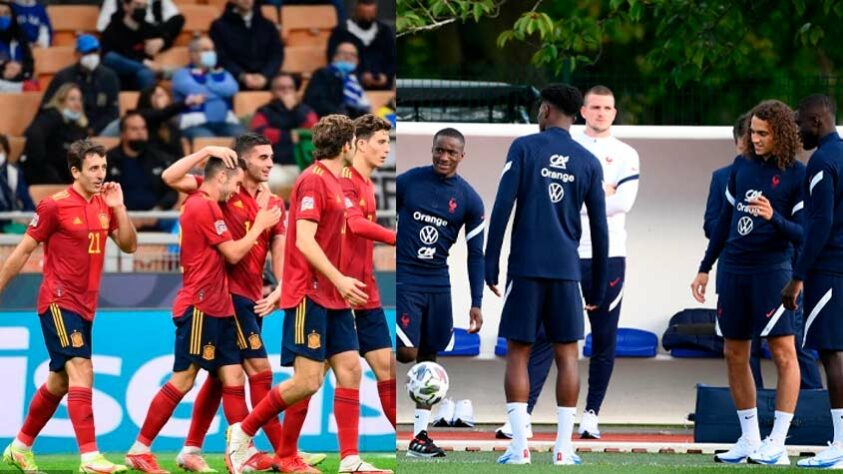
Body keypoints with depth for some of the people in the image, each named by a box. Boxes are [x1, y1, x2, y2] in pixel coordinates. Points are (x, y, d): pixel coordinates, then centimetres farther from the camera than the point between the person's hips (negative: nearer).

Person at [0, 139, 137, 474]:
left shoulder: (105, 204, 7)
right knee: (81, 370, -18)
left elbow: (129, 245, 6)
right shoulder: (55, 206, -11)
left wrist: (118, 208, -7)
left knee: (59, 381, 14)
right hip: (58, 302, -8)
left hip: (85, 306, 8)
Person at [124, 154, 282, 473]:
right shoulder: (204, 207, -14)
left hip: (217, 309, 10)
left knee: (233, 378, 4)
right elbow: (233, 253, -13)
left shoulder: (200, 204, 16)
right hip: (200, 308, -10)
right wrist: (259, 226, -1)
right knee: (182, 381, -5)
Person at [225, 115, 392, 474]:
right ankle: (242, 433, 5)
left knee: (350, 369, 1)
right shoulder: (313, 180, -13)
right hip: (309, 294, -9)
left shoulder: (332, 182, 14)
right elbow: (304, 241, -20)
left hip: (333, 297, 9)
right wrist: (339, 280, -24)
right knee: (308, 381, -10)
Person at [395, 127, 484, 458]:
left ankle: (420, 435, 9)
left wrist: (476, 304, -2)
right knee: (407, 352, -18)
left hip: (438, 283, 3)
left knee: (429, 357, 5)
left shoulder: (469, 200, 0)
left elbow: (475, 254, 3)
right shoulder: (408, 181, -4)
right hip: (404, 278, -3)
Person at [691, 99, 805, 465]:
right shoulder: (742, 166, 11)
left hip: (771, 270, -6)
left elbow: (804, 236, -7)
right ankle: (749, 440, 16)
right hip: (733, 270, 6)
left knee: (783, 352, -9)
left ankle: (777, 445, -7)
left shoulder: (797, 175, -5)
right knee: (734, 355, 7)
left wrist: (774, 217, -24)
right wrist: (705, 268, 19)